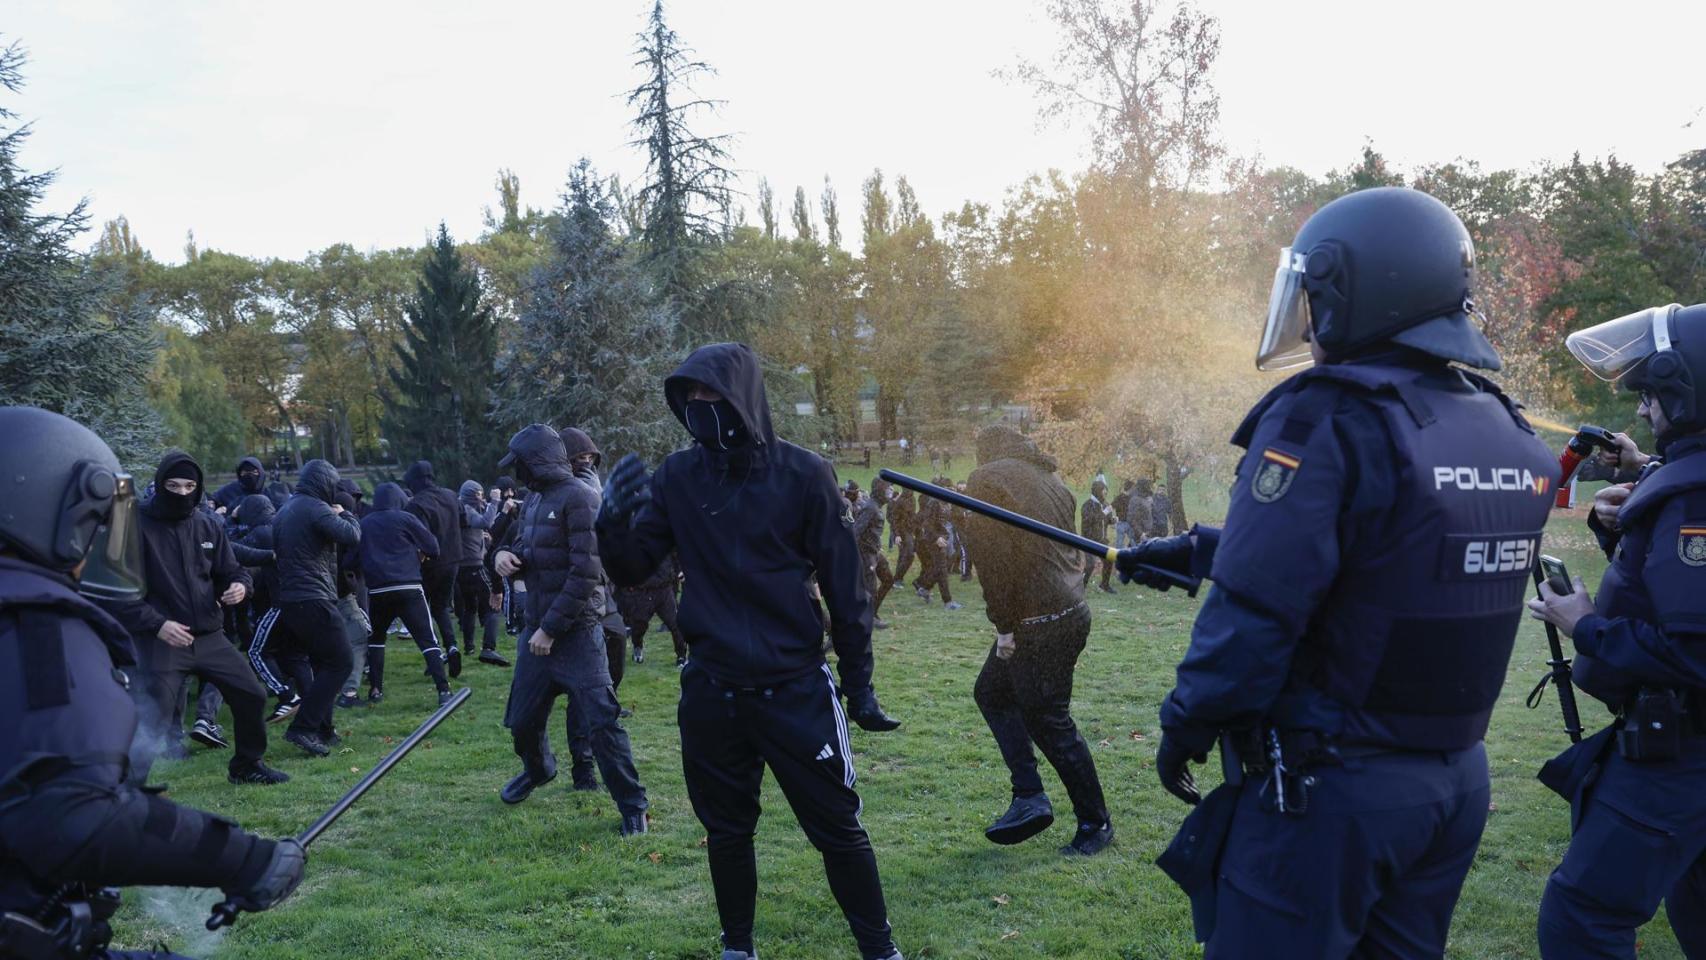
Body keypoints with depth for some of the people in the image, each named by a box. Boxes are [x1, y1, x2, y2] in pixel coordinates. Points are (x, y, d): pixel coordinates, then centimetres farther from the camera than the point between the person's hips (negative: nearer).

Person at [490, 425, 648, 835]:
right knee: (523, 717, 17)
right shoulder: (533, 500, 12)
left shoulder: (578, 499, -15)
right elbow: (523, 545, 25)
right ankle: (537, 770, 46)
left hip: (576, 631, -8)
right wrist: (506, 553, 0)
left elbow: (585, 573, -19)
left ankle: (632, 807, 0)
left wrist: (551, 628, -17)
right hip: (537, 629, 8)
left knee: (601, 721, -11)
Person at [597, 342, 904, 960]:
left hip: (795, 687, -3)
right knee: (726, 829, 16)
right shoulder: (676, 476, 0)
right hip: (710, 690, 3)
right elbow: (633, 572, 0)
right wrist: (614, 523, -21)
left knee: (837, 827, 4)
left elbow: (844, 584, -3)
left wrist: (858, 682, -1)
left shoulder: (802, 473, -8)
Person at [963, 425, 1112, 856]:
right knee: (991, 690, 19)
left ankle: (1095, 823, 13)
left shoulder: (987, 480, -8)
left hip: (1038, 622, -9)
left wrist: (1003, 626, -10)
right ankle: (1029, 797, 17)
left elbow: (993, 559, -15)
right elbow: (1070, 547, 16)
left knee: (1050, 723, 2)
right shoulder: (1051, 481, 15)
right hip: (1069, 608, 9)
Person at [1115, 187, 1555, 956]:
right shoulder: (1512, 436, 6)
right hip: (1457, 780, 8)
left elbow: (1255, 611, -22)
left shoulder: (1327, 421, -19)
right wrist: (1194, 550, 18)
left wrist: (1184, 726, -6)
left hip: (1332, 788, -8)